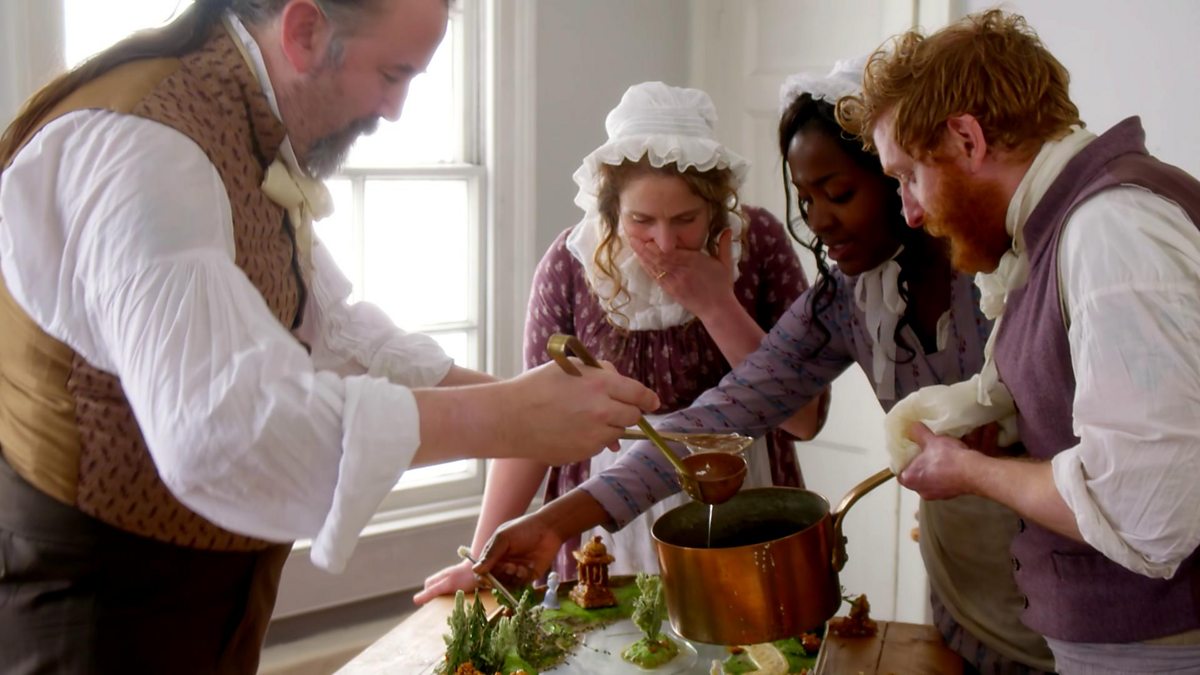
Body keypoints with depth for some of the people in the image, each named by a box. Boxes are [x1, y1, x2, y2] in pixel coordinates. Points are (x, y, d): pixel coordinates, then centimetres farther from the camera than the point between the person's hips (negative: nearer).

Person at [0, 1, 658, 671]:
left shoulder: (257, 140, 5)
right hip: (102, 595, -9)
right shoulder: (139, 145, -28)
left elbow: (330, 328, 9)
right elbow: (218, 422, -40)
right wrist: (502, 419, -34)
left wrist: (512, 395, -4)